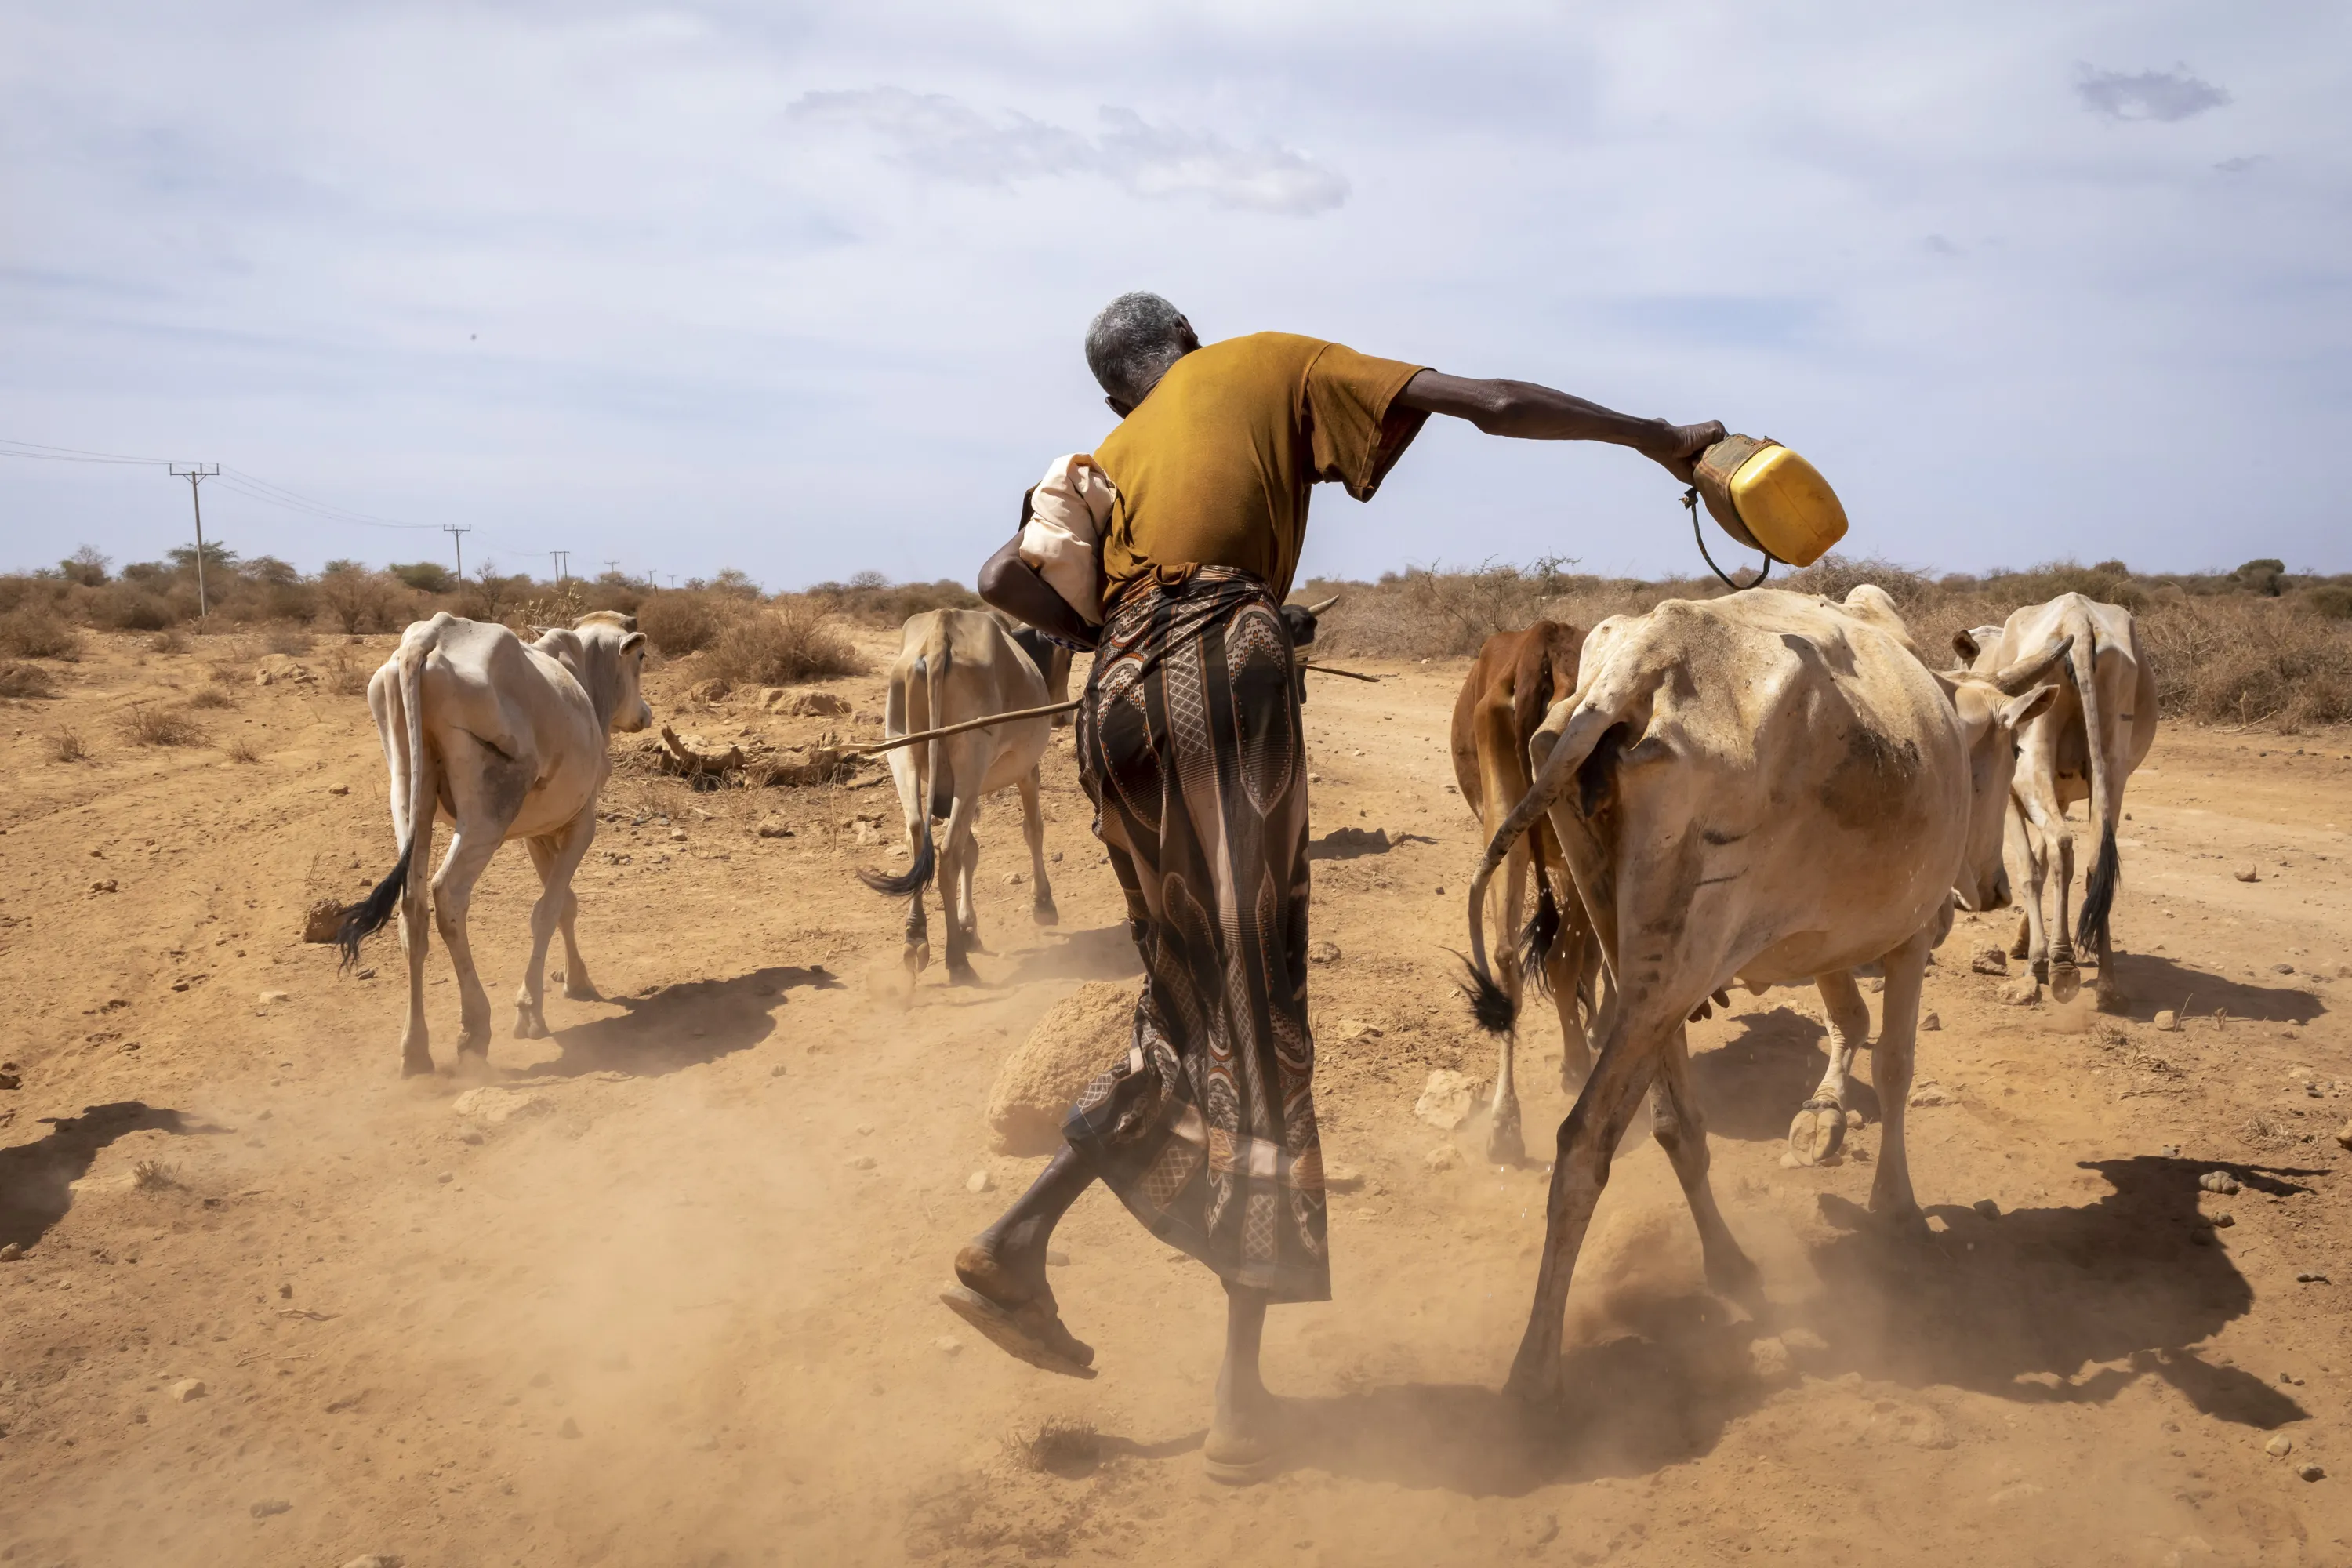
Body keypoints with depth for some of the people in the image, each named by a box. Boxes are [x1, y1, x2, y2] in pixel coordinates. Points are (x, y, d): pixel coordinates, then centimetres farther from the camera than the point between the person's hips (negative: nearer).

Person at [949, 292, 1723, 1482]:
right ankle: (1241, 1392, -1)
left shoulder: (1106, 459, 29)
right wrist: (1657, 437, 17)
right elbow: (1485, 404, 10)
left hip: (1116, 702, 6)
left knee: (1197, 1012, 17)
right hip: (1226, 670, -6)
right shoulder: (1269, 364, 18)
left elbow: (1003, 577, 12)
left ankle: (1015, 1242, 11)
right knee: (1263, 1010, -3)